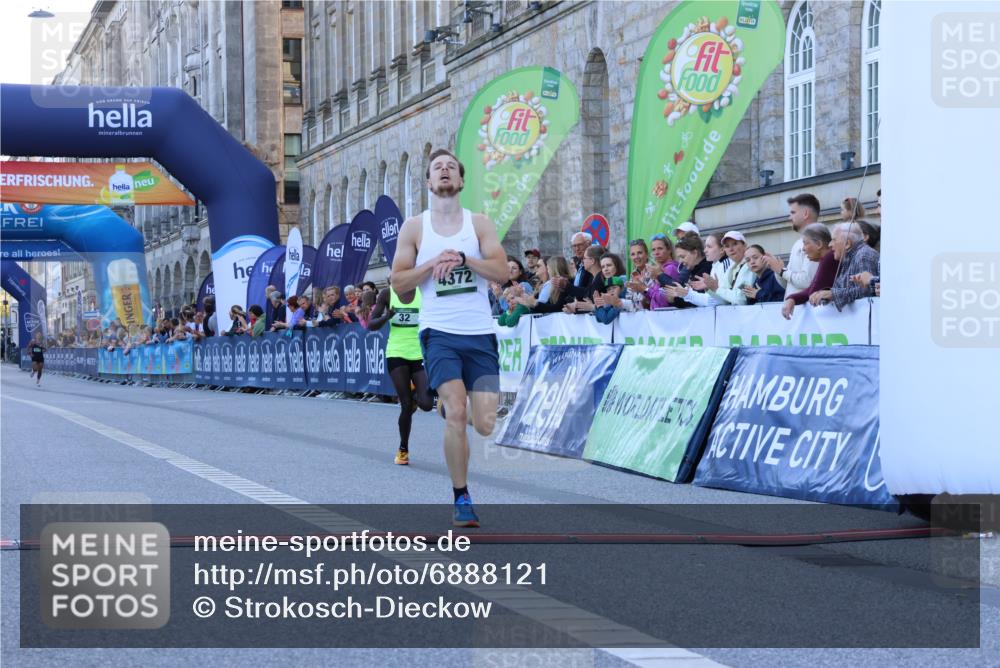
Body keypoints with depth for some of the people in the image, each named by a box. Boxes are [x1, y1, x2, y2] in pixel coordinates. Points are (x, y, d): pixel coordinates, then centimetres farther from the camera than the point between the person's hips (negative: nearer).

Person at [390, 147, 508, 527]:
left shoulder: (479, 224, 7)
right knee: (456, 414, -18)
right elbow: (398, 284, 3)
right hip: (440, 333, -1)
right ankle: (461, 499, -5)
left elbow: (502, 272, -4)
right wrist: (433, 264, -11)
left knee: (486, 424, -5)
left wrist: (463, 259, -18)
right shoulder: (414, 228, 7)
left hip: (480, 334, 1)